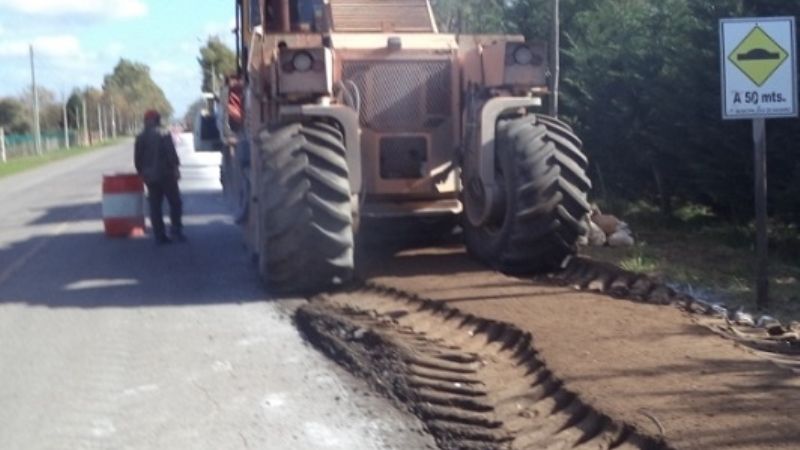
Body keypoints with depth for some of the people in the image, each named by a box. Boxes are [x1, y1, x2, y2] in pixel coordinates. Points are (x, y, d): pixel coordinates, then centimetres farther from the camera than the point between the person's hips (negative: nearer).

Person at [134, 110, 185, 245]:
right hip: (165, 174, -5)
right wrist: (176, 168, -7)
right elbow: (171, 154, -14)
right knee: (175, 203, 5)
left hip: (150, 176, 5)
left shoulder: (140, 137, 6)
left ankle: (159, 236, 4)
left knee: (155, 206, 7)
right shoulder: (164, 134, -8)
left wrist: (141, 172, 18)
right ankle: (176, 231, -3)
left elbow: (137, 158, 8)